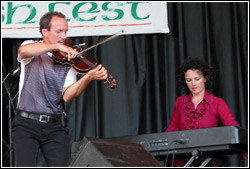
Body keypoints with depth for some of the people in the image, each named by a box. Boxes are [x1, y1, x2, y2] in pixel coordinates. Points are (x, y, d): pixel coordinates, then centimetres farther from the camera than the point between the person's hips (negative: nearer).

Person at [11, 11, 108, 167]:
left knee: (63, 164, -10)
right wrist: (57, 46, -28)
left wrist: (88, 77, -19)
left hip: (54, 126, 3)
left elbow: (67, 96, -5)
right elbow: (24, 51, -24)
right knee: (26, 165, -16)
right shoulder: (32, 49, 4)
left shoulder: (68, 60, 9)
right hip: (26, 124, -2)